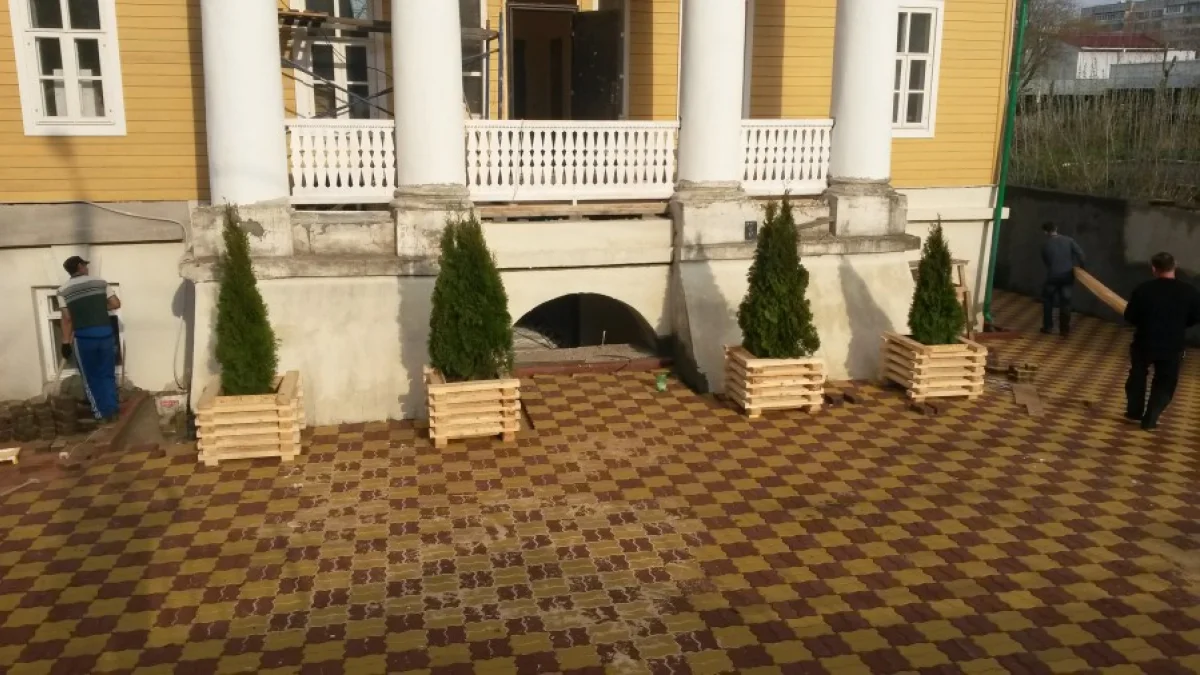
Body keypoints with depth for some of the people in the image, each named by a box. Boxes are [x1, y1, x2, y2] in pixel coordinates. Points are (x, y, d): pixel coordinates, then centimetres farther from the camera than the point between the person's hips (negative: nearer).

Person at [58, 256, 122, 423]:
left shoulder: (63, 290, -1)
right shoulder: (100, 283, 3)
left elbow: (67, 319, -5)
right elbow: (116, 304, 4)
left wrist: (66, 343, 0)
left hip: (83, 337, -2)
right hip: (105, 333, 2)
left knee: (91, 377, 11)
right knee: (108, 374, 14)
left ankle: (102, 412, 14)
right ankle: (113, 409, 13)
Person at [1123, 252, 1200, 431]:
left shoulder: (1143, 290, -14)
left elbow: (1129, 317, -7)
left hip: (1144, 343, 0)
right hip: (1173, 347, 0)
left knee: (1137, 376, 24)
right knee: (1164, 384, 16)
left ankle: (1134, 412, 34)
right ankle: (1150, 419, 14)